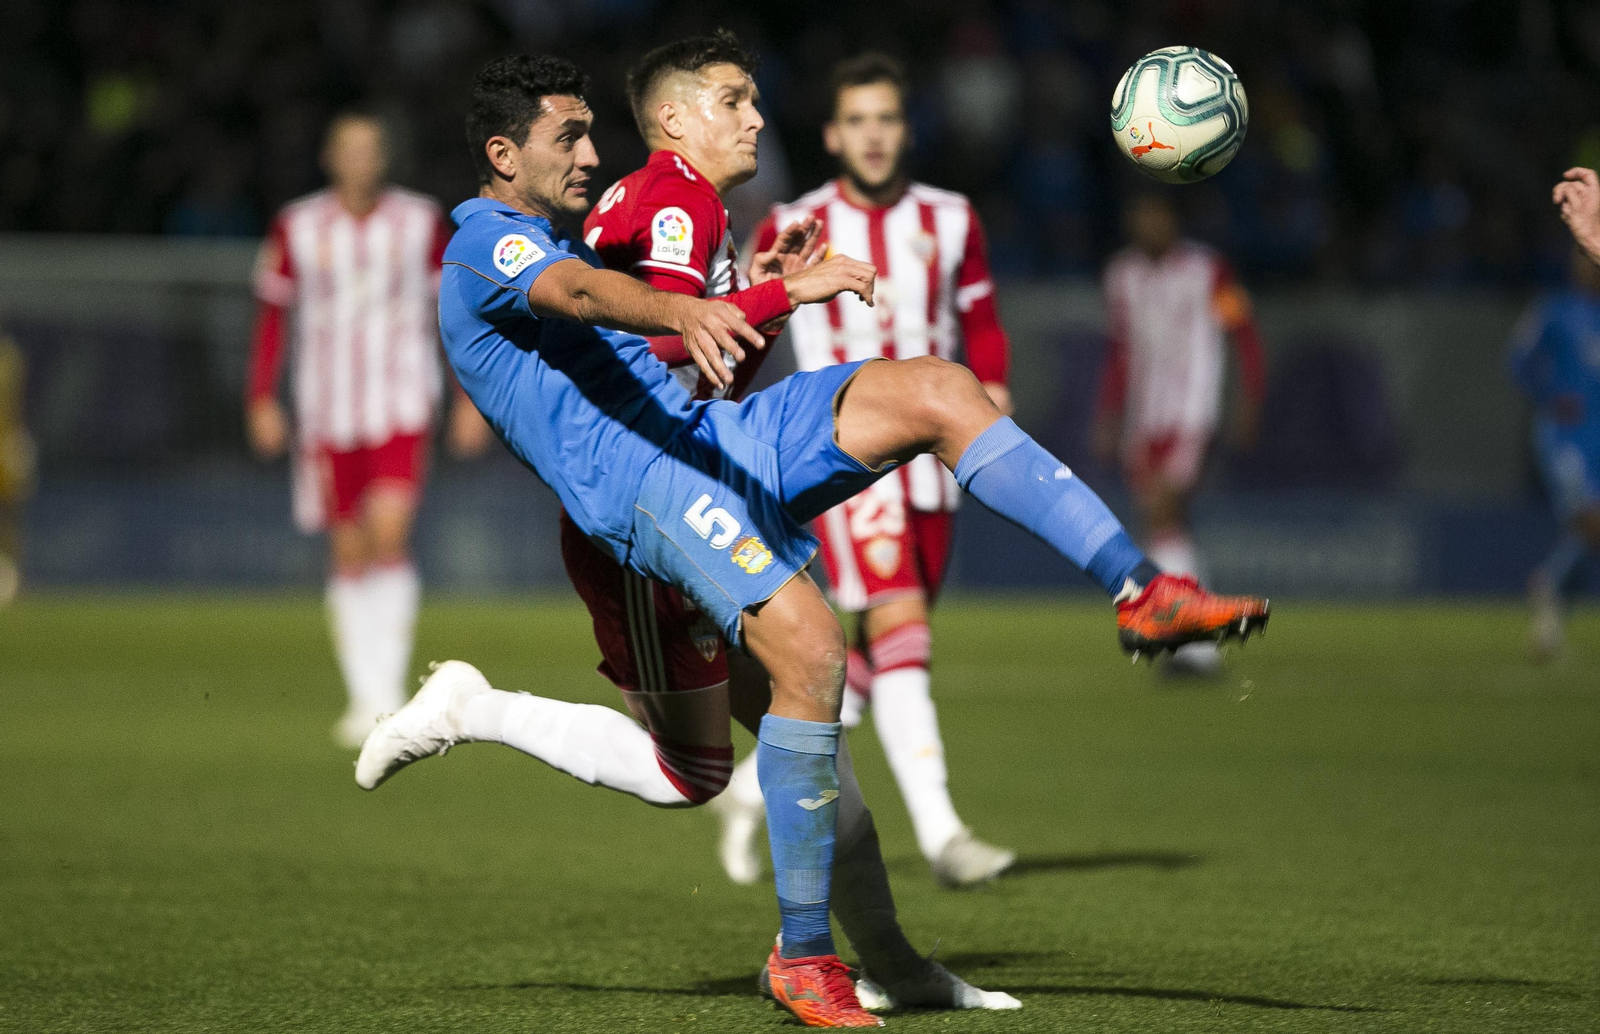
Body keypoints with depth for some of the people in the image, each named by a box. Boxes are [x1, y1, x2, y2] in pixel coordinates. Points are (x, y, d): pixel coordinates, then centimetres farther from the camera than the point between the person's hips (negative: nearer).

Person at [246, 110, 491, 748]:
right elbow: (272, 316, 8)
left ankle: (390, 691, -13)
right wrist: (262, 401, 1)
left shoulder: (422, 224, 2)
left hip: (402, 406, -2)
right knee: (348, 553, 4)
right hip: (328, 410, 2)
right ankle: (366, 700, 11)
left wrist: (472, 402, 4)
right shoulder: (298, 229, 3)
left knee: (389, 534, -18)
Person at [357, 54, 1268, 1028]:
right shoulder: (486, 245, -2)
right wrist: (679, 311, -46)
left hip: (714, 436, 9)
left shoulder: (557, 243, 29)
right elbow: (579, 293, -26)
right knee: (811, 648, -28)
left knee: (940, 392, -10)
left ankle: (1142, 593, -12)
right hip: (642, 481, -9)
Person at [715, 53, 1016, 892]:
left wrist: (992, 389, -5)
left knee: (880, 660, 9)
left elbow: (981, 327, 14)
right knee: (900, 628, -20)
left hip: (930, 458, 5)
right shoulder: (792, 231, -1)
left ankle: (755, 788, 28)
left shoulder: (949, 222, 8)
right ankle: (939, 836, -25)